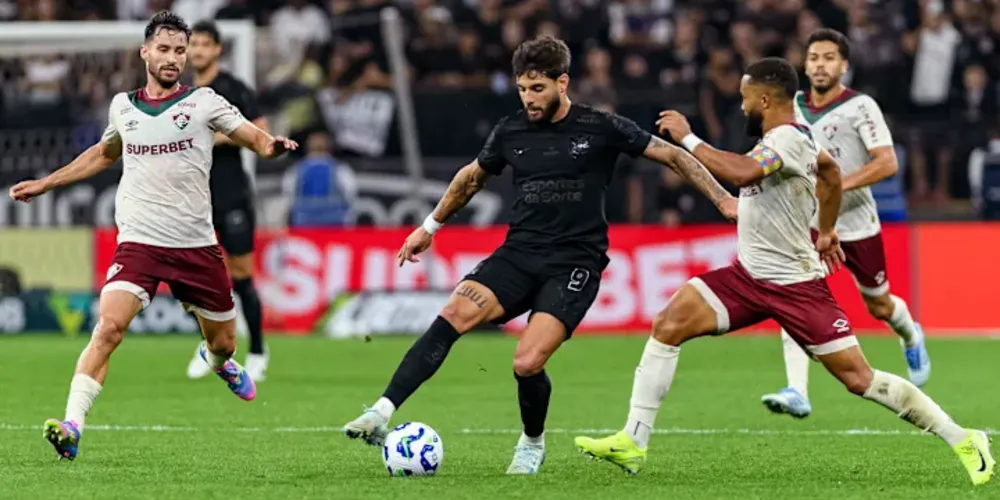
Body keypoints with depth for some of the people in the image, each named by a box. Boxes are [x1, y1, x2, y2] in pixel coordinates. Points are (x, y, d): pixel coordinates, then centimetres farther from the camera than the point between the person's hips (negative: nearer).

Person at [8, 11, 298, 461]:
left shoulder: (203, 102, 1)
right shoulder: (122, 107, 8)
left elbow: (258, 141, 0)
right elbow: (104, 154, 29)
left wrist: (274, 145, -25)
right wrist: (44, 184, 29)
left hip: (197, 245, 0)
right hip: (139, 242, 0)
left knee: (223, 342, 13)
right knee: (109, 326, -23)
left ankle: (218, 363, 52)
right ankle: (71, 427, -27)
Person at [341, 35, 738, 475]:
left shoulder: (601, 128, -4)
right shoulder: (510, 132, 7)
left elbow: (672, 156, 5)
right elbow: (472, 177, 26)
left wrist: (723, 199, 0)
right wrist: (430, 226, 31)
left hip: (575, 262, -4)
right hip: (519, 253, 4)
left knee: (527, 364, -21)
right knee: (453, 316, -23)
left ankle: (533, 444, 10)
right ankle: (383, 414, -29)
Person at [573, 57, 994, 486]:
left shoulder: (787, 140, -20)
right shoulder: (785, 137, 9)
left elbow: (742, 173, -40)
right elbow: (830, 169, 28)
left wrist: (687, 138, -30)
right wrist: (827, 230, 35)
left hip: (795, 286, -9)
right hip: (748, 275, 9)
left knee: (858, 377, -6)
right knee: (668, 325, -8)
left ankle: (962, 441, 7)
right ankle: (632, 443, -7)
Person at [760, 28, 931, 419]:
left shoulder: (861, 107, -13)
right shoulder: (795, 106, 3)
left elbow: (887, 163, -21)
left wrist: (837, 185, -29)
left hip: (857, 223, -3)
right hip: (808, 222, 3)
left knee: (879, 305, 15)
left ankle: (911, 338, 52)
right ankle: (797, 393, -25)